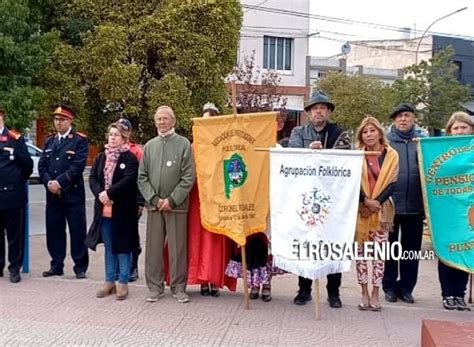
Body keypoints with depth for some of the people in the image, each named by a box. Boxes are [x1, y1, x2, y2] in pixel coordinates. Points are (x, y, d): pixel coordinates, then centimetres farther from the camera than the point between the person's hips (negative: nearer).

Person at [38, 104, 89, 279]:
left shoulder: (80, 140, -3)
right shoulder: (49, 140, 15)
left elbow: (78, 166, -13)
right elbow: (42, 165, 9)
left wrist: (59, 182, -17)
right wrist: (49, 182, -9)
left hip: (73, 194, -5)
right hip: (52, 194, 5)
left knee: (77, 231, 0)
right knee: (54, 230, 9)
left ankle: (80, 267, 9)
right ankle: (57, 265, 21)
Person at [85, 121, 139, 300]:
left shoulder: (130, 158, -4)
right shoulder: (101, 157, 13)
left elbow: (129, 180, -17)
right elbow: (92, 178, 4)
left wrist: (109, 192, -21)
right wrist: (100, 193, -14)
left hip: (123, 209, -5)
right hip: (104, 208, 5)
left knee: (123, 246, 3)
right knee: (109, 247, 13)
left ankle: (123, 282, 12)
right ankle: (109, 281, 22)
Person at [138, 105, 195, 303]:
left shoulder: (184, 144, -1)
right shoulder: (149, 146, 10)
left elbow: (188, 177, -6)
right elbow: (142, 177, 8)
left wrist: (172, 200, -11)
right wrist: (154, 199, -4)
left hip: (177, 205, -3)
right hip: (154, 205, 3)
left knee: (178, 248, 2)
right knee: (153, 247, 7)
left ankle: (178, 287, 14)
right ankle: (155, 287, 19)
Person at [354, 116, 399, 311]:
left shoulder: (391, 155, 3)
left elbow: (392, 183, -2)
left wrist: (377, 202, -14)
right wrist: (365, 201, -16)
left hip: (382, 210, 0)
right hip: (360, 209, 1)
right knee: (361, 251, 2)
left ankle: (375, 294, 10)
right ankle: (364, 293, 12)